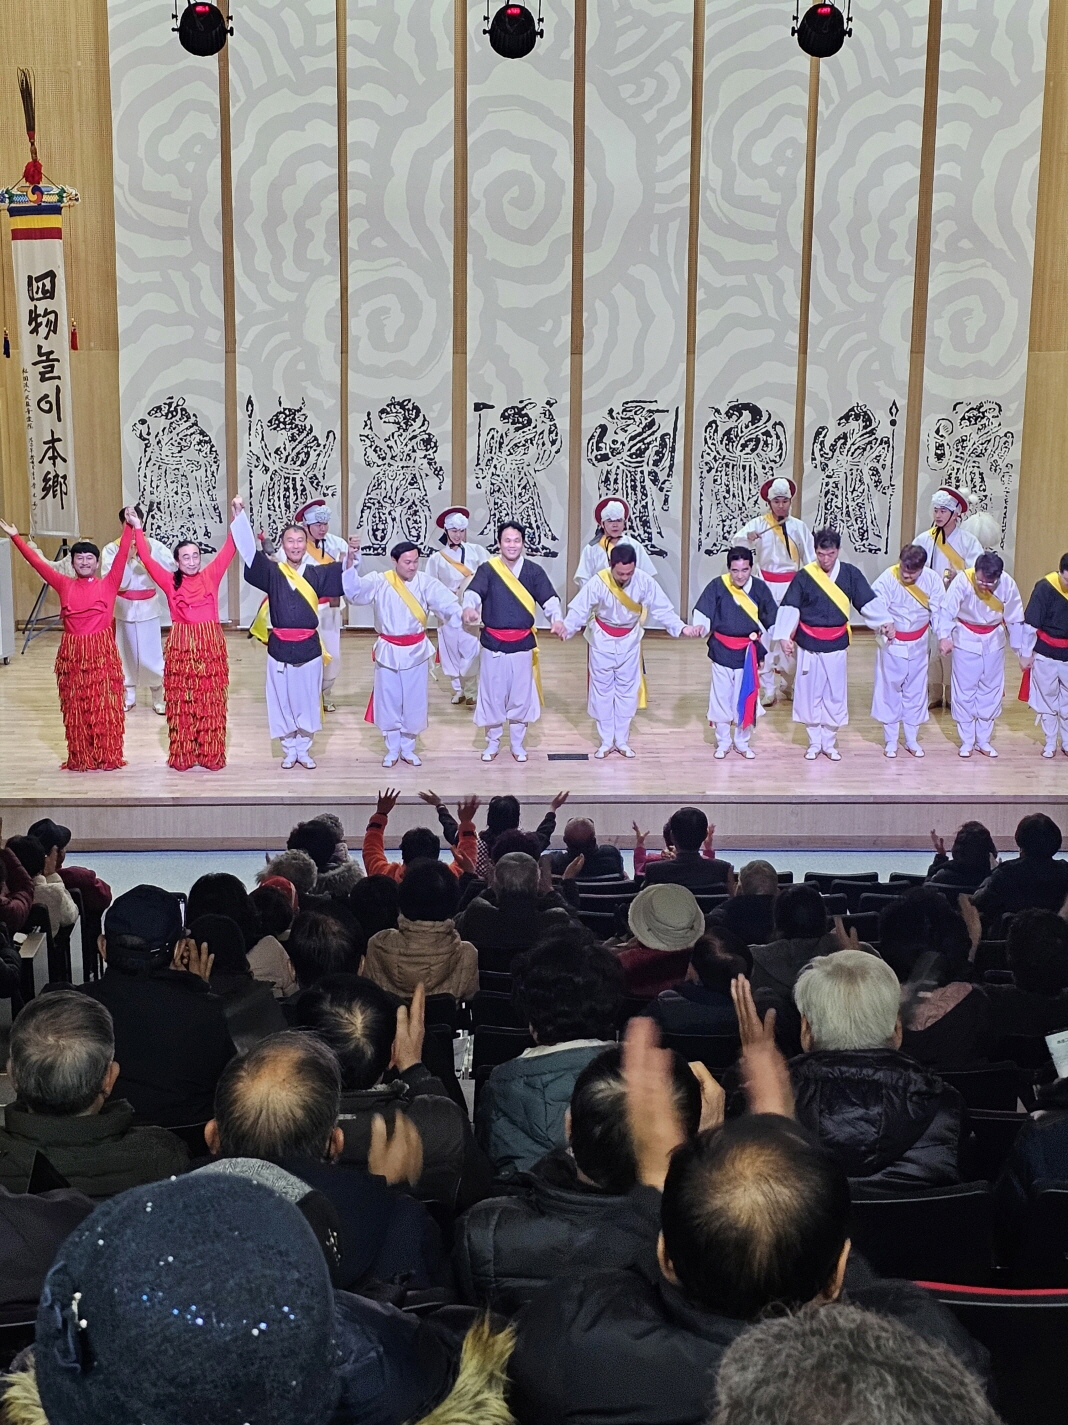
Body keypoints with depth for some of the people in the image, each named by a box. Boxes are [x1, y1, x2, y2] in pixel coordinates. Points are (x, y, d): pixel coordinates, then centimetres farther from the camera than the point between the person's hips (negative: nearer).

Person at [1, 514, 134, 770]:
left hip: (102, 652, -3)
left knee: (104, 707, 1)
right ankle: (79, 759, 17)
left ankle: (107, 757, 11)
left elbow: (122, 556, -8)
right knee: (75, 708, 8)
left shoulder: (108, 585, 0)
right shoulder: (64, 585, 7)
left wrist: (129, 527, -16)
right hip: (72, 653, 3)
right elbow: (37, 562, 8)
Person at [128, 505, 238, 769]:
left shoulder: (211, 576, 5)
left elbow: (228, 552, 1)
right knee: (181, 703, 4)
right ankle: (182, 755, 13)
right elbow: (147, 559, 0)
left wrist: (237, 520, -6)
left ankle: (211, 754, 14)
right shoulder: (170, 581, 4)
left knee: (211, 702, 5)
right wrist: (137, 529, -4)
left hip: (210, 645, 0)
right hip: (181, 646, 0)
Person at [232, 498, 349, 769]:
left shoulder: (316, 574, 2)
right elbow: (249, 550, -10)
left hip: (308, 647, 1)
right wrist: (240, 515, -21)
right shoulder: (272, 572, -2)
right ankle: (289, 750, 22)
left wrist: (351, 556, -26)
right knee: (282, 701, 8)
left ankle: (304, 749, 24)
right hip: (280, 647, -1)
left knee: (307, 701, 9)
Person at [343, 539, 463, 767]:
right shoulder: (379, 582, -7)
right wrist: (353, 563, -33)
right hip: (388, 651, 0)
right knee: (388, 702, 9)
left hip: (416, 651, 0)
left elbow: (446, 602, -21)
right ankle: (392, 750, 25)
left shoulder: (425, 582, -8)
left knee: (414, 703, 9)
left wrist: (463, 615, -41)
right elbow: (353, 591, -19)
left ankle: (408, 749, 28)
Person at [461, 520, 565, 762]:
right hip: (493, 643, -1)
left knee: (521, 694, 10)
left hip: (522, 643, 1)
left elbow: (549, 599, -8)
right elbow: (473, 592, -21)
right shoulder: (487, 569, -4)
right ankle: (493, 742, 26)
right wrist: (468, 608, -44)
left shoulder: (534, 571, 0)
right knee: (492, 694, 7)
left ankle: (517, 743, 28)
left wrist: (557, 619, -30)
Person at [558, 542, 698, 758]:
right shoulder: (598, 582, -27)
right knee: (602, 691, 7)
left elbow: (662, 609, -15)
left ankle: (622, 740, 24)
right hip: (602, 641, -2)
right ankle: (606, 741, 19)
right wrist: (567, 628, -42)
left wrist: (681, 628, -28)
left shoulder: (645, 581, -21)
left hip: (629, 641, 2)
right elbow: (579, 610, -24)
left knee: (627, 691, 11)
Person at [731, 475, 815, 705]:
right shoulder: (758, 524, -3)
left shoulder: (799, 527, 2)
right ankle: (767, 689, 0)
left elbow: (809, 559, 6)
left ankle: (789, 682, 24)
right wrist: (747, 537, -37)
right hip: (767, 586, -2)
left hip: (792, 586, 2)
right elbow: (736, 543, -15)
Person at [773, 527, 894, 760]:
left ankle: (829, 742, 23)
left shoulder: (850, 574, -2)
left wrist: (885, 621, -10)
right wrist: (784, 636, -19)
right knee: (810, 694, 6)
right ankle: (814, 742, 21)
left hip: (837, 646, 1)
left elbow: (869, 602, 2)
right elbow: (789, 607, -9)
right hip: (809, 645, -1)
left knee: (835, 695, 7)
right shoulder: (804, 576, -7)